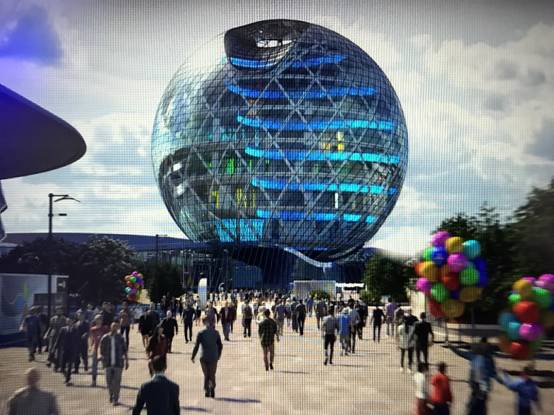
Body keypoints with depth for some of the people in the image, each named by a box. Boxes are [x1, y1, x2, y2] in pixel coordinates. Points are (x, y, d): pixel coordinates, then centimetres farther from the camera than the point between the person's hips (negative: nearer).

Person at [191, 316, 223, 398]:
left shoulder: (201, 333, -6)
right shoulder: (216, 332, 2)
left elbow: (196, 346, -7)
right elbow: (220, 346, 7)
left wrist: (193, 357, 1)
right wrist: (218, 355, 20)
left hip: (204, 357, -1)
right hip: (214, 357, 1)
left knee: (206, 375, 12)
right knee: (212, 375, 9)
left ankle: (207, 390, 4)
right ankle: (212, 388, -12)